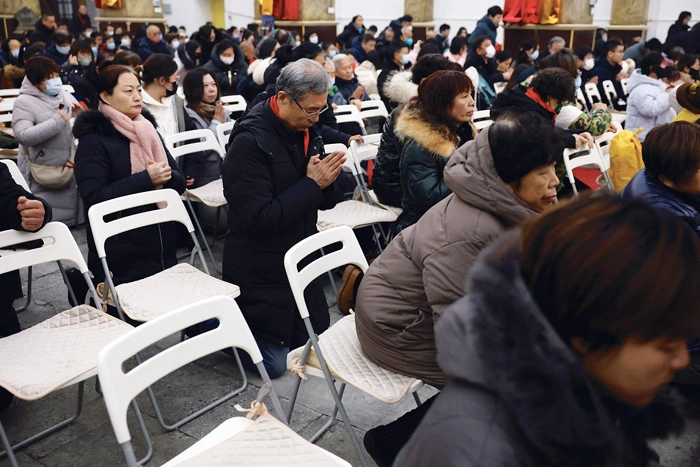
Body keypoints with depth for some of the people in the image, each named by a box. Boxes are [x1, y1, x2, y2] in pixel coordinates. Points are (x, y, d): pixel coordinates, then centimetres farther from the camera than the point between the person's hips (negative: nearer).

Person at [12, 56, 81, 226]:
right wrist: (58, 120, -22)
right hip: (43, 178, -5)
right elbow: (23, 136, -23)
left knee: (70, 218, 15)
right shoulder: (24, 102, -9)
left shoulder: (66, 97, 7)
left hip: (71, 171, 5)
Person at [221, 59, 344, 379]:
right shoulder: (249, 140, -21)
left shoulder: (306, 131, 3)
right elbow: (258, 218, -26)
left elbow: (326, 202, 8)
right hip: (260, 271, -8)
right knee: (273, 363, 1)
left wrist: (326, 181, -15)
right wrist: (311, 184, -24)